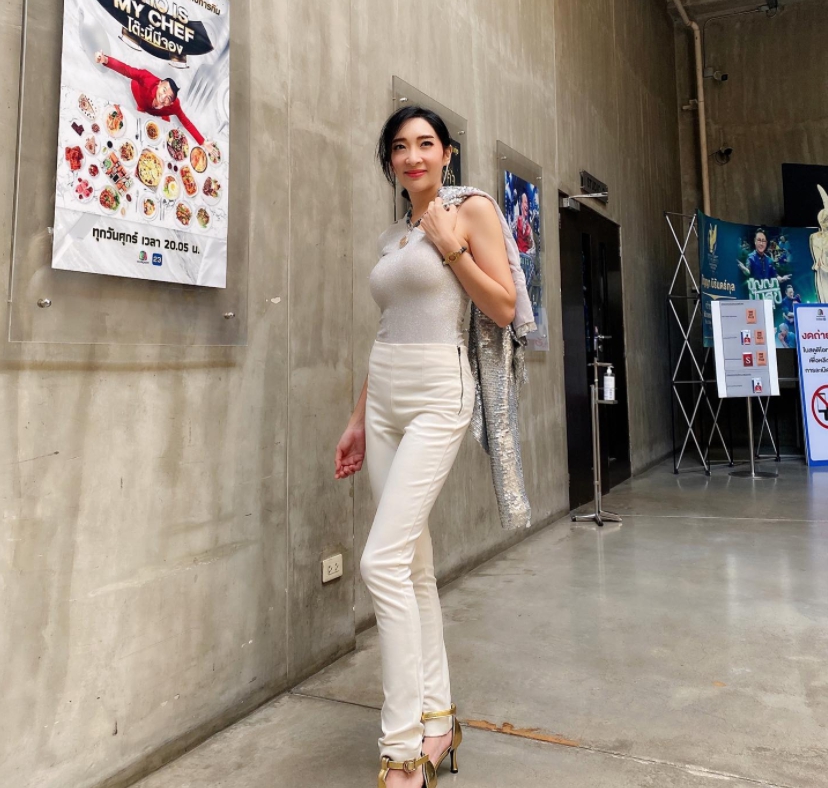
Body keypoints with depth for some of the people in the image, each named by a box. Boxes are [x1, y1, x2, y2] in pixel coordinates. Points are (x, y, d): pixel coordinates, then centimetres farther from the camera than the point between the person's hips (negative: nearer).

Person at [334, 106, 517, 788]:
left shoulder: (474, 211, 2)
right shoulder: (391, 236, 19)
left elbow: (504, 308, -3)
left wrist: (452, 246, -8)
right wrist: (359, 419, 16)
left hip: (438, 395, -7)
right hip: (384, 398, 7)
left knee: (383, 561, -16)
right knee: (414, 563, 8)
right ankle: (438, 718, 21)